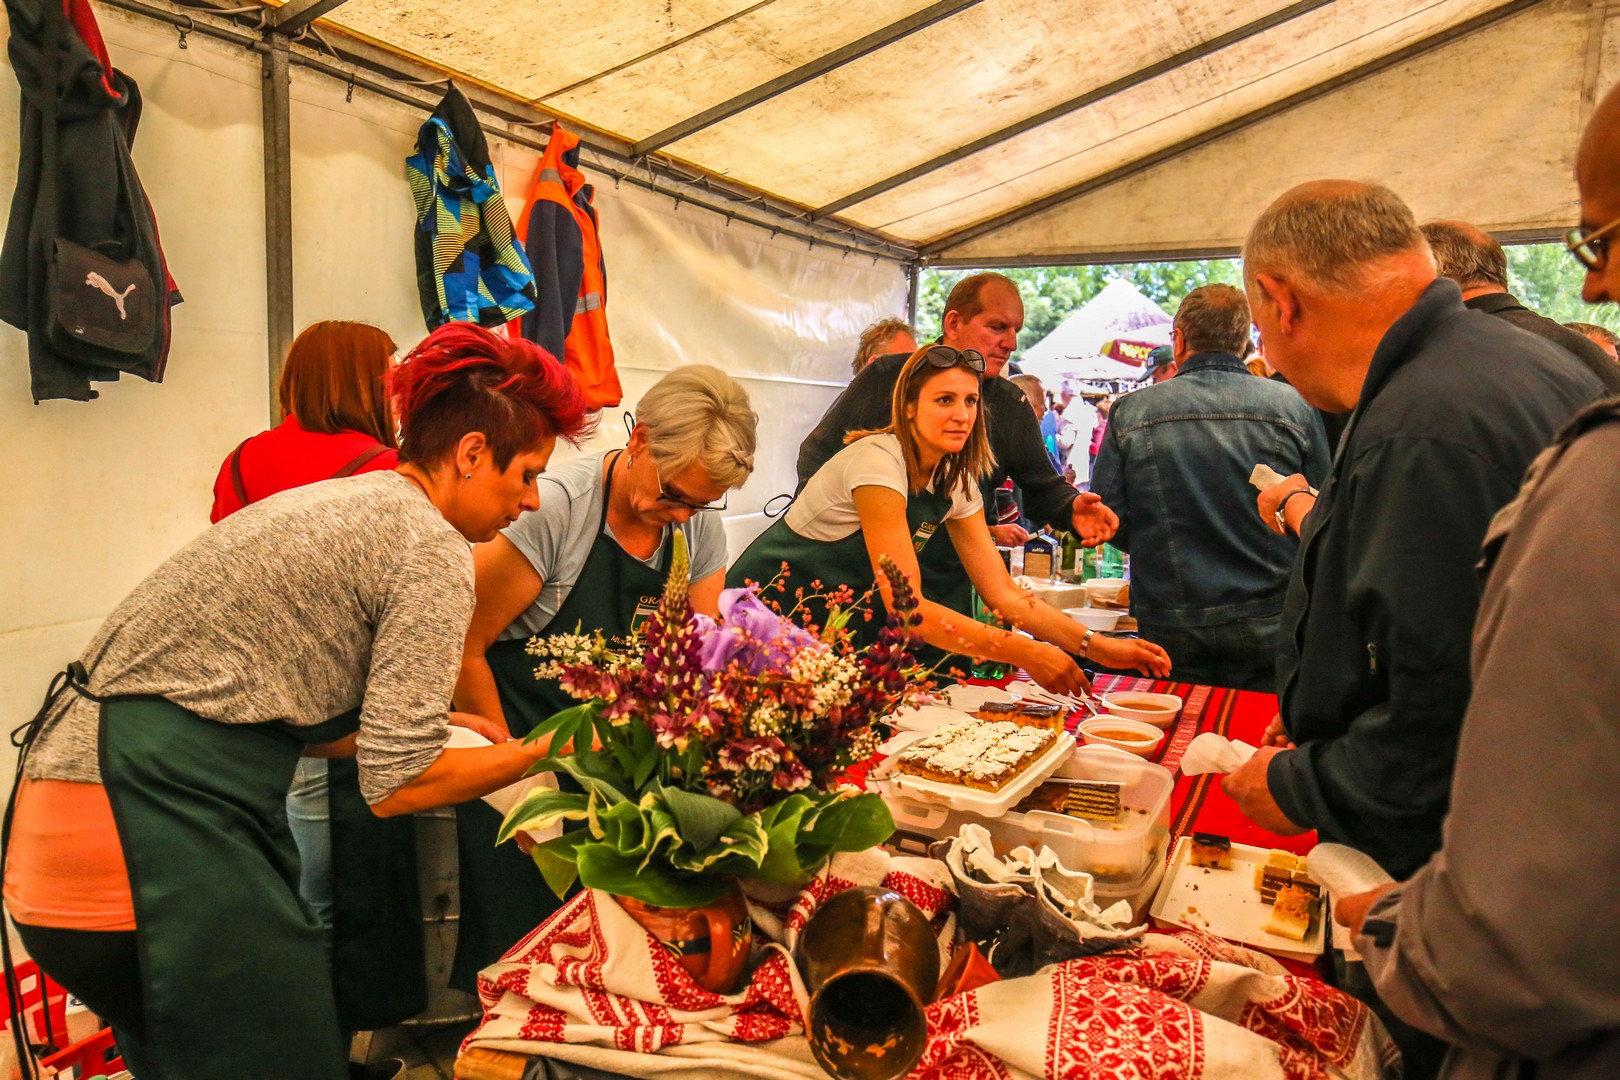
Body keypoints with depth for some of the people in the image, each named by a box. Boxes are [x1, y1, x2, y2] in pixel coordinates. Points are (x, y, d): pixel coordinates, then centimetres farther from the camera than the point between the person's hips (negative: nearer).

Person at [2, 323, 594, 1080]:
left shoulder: (344, 501, 14)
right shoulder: (433, 551, -14)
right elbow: (397, 786, -14)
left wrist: (425, 726, 19)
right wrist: (538, 755, 0)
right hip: (144, 826, -10)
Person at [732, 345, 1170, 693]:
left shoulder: (957, 481, -2)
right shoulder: (879, 461, -26)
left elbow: (1004, 594, -3)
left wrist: (1096, 647, -16)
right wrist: (1024, 654, -37)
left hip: (836, 633, 7)